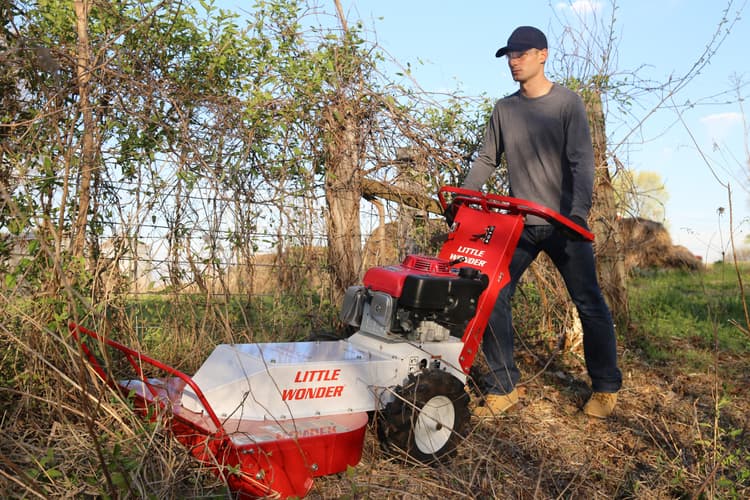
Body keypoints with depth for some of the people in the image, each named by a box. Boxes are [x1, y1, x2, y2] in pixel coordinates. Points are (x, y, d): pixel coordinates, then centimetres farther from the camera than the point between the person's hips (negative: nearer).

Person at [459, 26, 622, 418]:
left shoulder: (567, 102, -2)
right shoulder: (503, 109, 9)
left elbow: (581, 161, -11)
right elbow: (486, 160, 11)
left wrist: (578, 211, -25)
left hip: (564, 223, -3)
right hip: (519, 223, 4)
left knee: (589, 303, 2)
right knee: (493, 296, -6)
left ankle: (605, 388, 20)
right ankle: (503, 387, 5)